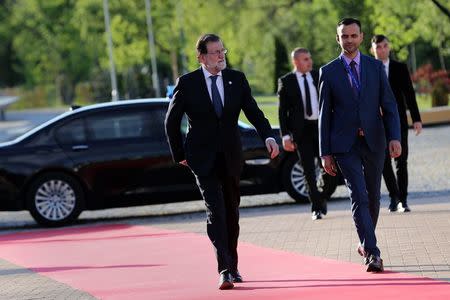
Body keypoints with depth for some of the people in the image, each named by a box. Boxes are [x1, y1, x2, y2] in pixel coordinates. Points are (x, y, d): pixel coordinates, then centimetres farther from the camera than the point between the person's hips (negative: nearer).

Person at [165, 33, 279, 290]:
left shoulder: (237, 79, 4)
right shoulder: (187, 84, -4)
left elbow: (253, 111, 1)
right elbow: (172, 121, 3)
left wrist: (268, 136, -15)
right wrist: (179, 154, 1)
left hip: (231, 157, 4)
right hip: (203, 159, -4)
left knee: (232, 212, 12)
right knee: (216, 211, -16)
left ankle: (232, 267, 25)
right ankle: (224, 270, -21)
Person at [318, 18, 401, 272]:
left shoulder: (376, 67, 6)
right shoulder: (328, 72, 2)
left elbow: (389, 106, 4)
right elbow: (324, 114, 3)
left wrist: (395, 137, -10)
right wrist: (325, 153, -1)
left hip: (374, 142, 3)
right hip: (345, 145, -2)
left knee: (373, 197, 11)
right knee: (359, 197, -13)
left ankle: (366, 243, 32)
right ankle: (372, 254, -18)